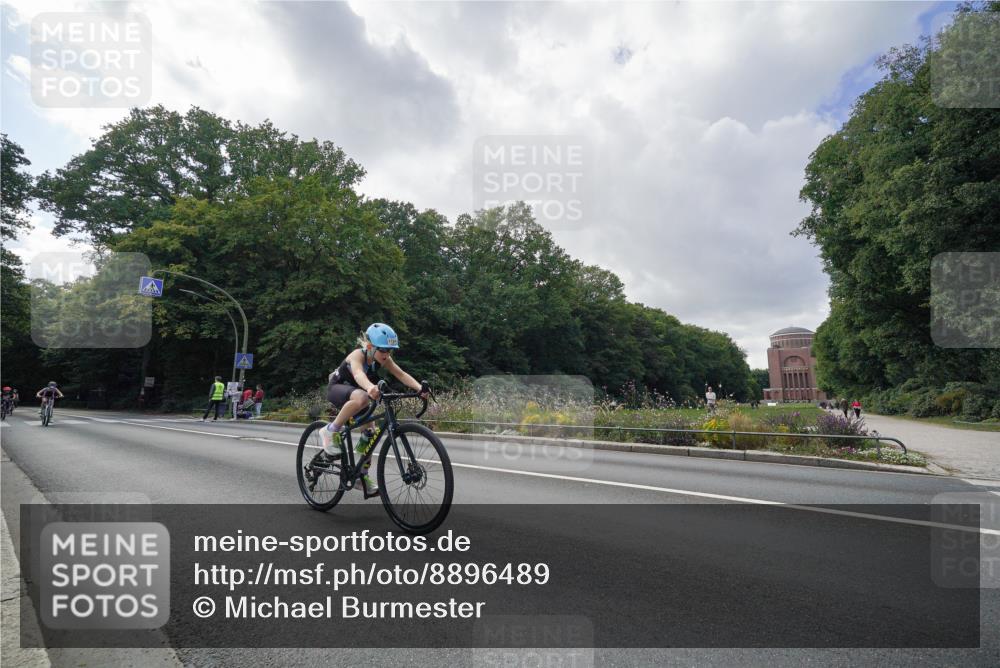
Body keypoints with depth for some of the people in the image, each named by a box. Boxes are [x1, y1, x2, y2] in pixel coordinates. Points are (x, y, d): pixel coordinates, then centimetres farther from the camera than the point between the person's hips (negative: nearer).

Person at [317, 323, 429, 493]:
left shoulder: (383, 358, -15)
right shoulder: (358, 355, -33)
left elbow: (401, 374, -27)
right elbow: (358, 373, -54)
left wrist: (420, 387, -45)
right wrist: (370, 387, -77)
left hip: (354, 391, 7)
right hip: (337, 389, -7)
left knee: (371, 434, -1)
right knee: (361, 398, -40)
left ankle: (362, 476, 16)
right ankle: (331, 431, -23)